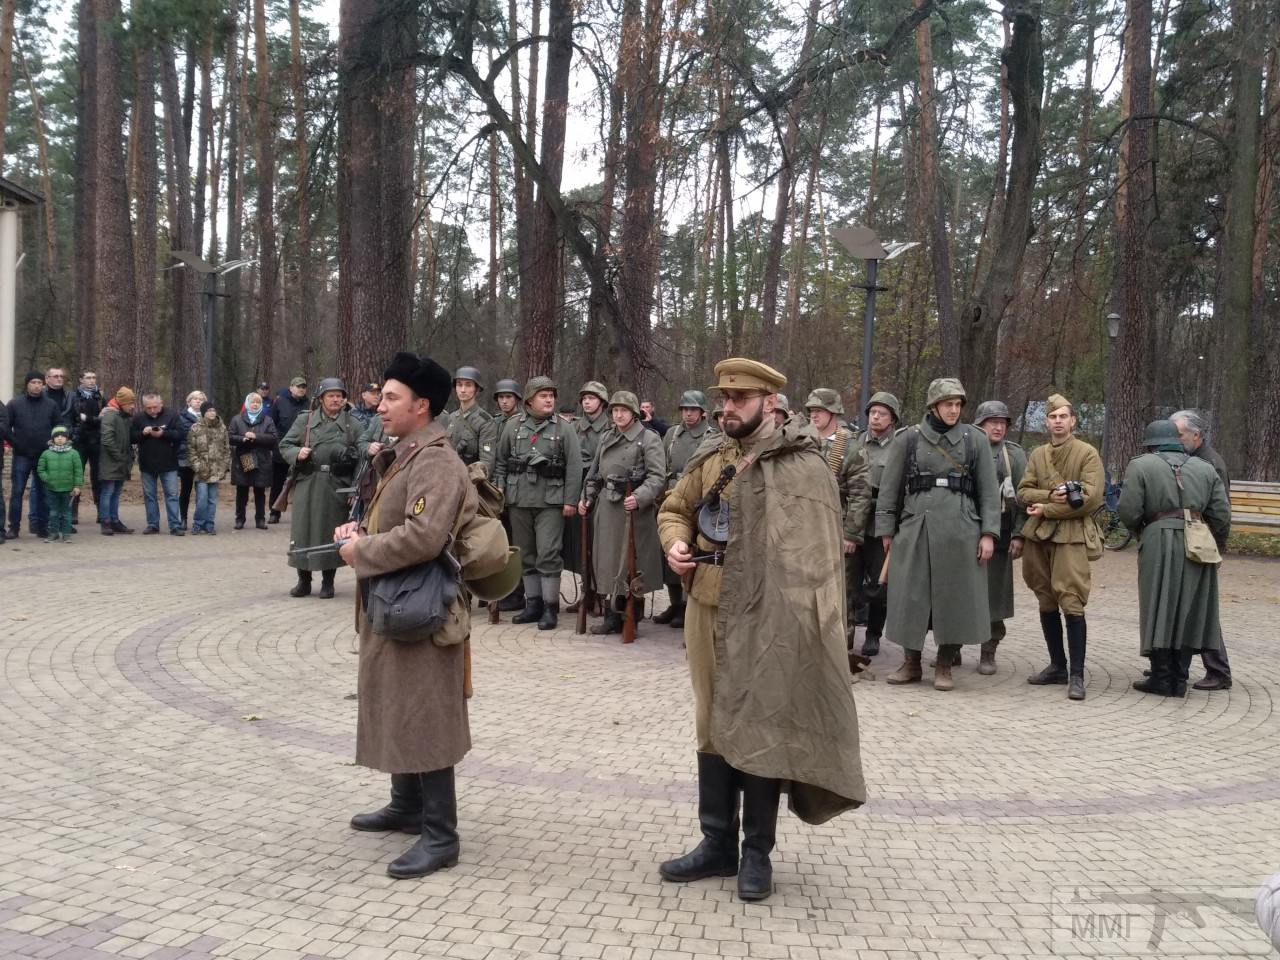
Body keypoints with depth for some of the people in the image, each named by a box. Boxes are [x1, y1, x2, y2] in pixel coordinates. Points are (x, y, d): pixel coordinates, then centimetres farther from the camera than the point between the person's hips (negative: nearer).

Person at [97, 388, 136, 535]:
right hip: (111, 463, -8)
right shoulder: (110, 414, -13)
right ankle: (105, 522, 2)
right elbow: (107, 440, -20)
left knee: (116, 493, 12)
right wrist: (119, 456, -16)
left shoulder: (127, 416, 12)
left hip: (122, 464, 8)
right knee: (108, 492, -3)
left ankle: (115, 521, 18)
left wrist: (130, 457, 7)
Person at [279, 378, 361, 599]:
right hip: (307, 484, 1)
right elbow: (284, 445, 10)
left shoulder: (352, 425, 6)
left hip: (337, 487, -1)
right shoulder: (305, 421, 8)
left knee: (331, 532, 4)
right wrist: (297, 453, -11)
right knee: (303, 530, 1)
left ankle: (328, 582, 15)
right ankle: (304, 580, 14)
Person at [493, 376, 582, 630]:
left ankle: (550, 607, 1)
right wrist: (499, 486, 3)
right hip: (519, 501, 3)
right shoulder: (513, 426, 8)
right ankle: (533, 604, 19)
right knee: (526, 555, 9)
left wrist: (570, 500, -7)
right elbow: (501, 461, 14)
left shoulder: (564, 429, 1)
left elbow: (574, 467, -2)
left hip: (550, 501, -3)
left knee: (548, 554, -6)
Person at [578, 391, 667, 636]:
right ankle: (614, 617, 17)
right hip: (608, 509, 6)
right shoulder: (607, 439, 16)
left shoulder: (649, 439, -3)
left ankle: (622, 617, 6)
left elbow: (658, 477, -12)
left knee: (631, 563, -2)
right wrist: (586, 498, 11)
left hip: (634, 511, -6)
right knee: (610, 562, 9)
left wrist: (639, 497, -26)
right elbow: (595, 473, 24)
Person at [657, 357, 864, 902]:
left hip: (768, 619, -6)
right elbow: (674, 507, 24)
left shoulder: (802, 466, -9)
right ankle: (717, 843, 27)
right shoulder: (709, 459, 10)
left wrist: (800, 626, -19)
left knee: (761, 729, 3)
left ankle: (757, 852, 19)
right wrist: (676, 542, 1)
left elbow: (816, 554, -12)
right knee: (713, 725, 13)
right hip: (708, 612, 6)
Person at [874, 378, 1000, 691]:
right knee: (910, 595, 2)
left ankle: (945, 667, 15)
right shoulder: (909, 439, 5)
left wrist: (988, 533, -2)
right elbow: (889, 487, 7)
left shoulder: (975, 439, 6)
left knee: (955, 596, 3)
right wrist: (886, 530, 4)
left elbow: (989, 490, 5)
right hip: (915, 527, 0)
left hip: (960, 529, 0)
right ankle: (911, 664, 15)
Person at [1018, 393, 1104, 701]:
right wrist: (1050, 495, -12)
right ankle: (1057, 666, 22)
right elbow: (1023, 492, 8)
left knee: (1072, 604, -11)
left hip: (1072, 536, -5)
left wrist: (1047, 509, -11)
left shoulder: (1088, 454, -2)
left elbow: (1091, 499, -11)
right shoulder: (1037, 454, 13)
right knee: (1046, 603, 11)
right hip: (1038, 535, 5)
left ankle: (1076, 675, -6)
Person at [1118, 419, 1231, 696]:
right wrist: (1217, 547, 21)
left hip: (1160, 545, -4)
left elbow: (1128, 511, -6)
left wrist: (1140, 530, 15)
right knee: (1188, 611, 10)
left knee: (1160, 611, 2)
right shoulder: (1204, 468, 15)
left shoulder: (1140, 466, 3)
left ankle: (1162, 678, 5)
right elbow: (1222, 515, 9)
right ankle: (1179, 680, 13)